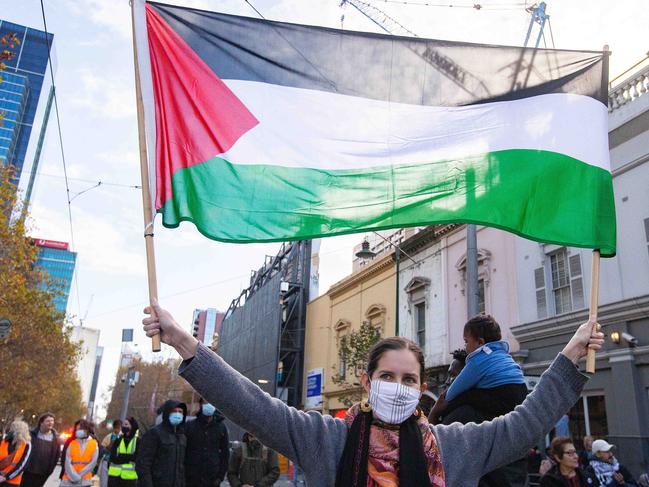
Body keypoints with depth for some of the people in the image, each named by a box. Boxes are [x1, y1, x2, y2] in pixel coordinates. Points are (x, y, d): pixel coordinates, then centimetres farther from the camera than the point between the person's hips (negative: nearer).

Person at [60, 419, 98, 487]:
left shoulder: (94, 444, 3)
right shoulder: (72, 443, 5)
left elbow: (93, 462, -4)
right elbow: (67, 463, -3)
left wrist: (80, 475, -11)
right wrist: (74, 476, -15)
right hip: (69, 481, 1)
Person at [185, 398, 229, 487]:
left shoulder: (221, 427, 3)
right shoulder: (190, 426, 0)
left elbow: (225, 453, 6)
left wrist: (220, 476, 0)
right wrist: (183, 475, -3)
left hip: (212, 480, 1)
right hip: (191, 479, 0)